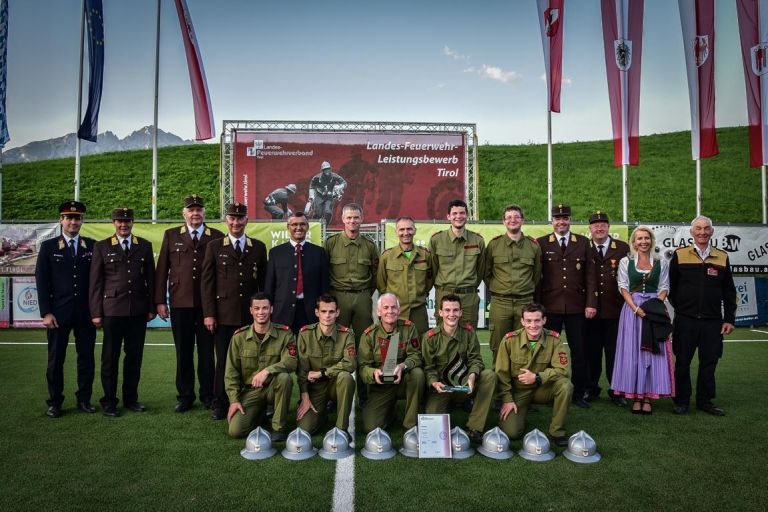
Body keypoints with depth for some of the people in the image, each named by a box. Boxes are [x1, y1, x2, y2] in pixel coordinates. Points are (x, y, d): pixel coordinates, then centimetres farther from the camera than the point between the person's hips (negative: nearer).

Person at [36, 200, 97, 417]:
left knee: (87, 358, 6)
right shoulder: (48, 247, 3)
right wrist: (46, 312, -7)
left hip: (86, 313, 1)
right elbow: (41, 281, 1)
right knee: (56, 359, 6)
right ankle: (55, 402, 18)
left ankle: (84, 399, 18)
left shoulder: (92, 246, 5)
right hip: (58, 313, -1)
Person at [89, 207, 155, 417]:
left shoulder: (145, 246, 9)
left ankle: (131, 398, 20)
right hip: (112, 310, -2)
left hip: (138, 311, 2)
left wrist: (151, 308, 5)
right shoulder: (101, 247, 4)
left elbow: (150, 279, 9)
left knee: (135, 356, 8)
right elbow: (95, 282, 3)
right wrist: (96, 312, -2)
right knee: (110, 357, 4)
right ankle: (109, 401, 16)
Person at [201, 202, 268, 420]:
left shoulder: (259, 247, 9)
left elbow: (264, 282, 10)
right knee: (223, 360, 4)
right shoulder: (214, 246, 5)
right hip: (223, 314, -1)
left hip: (250, 316, 1)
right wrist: (209, 313, -4)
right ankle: (220, 405, 17)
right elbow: (206, 282, 2)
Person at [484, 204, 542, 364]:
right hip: (500, 303, -1)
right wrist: (496, 290, 9)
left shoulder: (533, 245, 6)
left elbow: (537, 274, 16)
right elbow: (486, 273, 12)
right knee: (498, 346, 4)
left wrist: (528, 291, 13)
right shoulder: (494, 244, 4)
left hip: (525, 303, 1)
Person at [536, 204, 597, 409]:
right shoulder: (541, 243, 3)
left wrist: (591, 303, -2)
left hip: (576, 307, 1)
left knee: (579, 351, 5)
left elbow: (590, 275, 5)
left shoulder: (583, 243, 8)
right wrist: (536, 305, -3)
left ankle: (578, 394, 18)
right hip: (550, 307, -1)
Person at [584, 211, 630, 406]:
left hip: (615, 310, 0)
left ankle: (616, 391, 19)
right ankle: (591, 389, 22)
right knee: (592, 351, 8)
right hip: (591, 309, 0)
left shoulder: (623, 248, 3)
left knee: (615, 352, 7)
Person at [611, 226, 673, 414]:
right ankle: (636, 397, 7)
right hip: (632, 309, -1)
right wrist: (636, 308, -12)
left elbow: (664, 288, 5)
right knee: (633, 352, 0)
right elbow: (623, 288, 1)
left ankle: (648, 397, 8)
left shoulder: (661, 263, 8)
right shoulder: (625, 262, 5)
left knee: (653, 352, 0)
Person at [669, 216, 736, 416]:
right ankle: (682, 401, 17)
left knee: (709, 362, 7)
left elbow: (729, 292, 8)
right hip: (685, 321, -2)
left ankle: (705, 401, 21)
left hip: (713, 321, 2)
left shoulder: (722, 257, 7)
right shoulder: (679, 255, 1)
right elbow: (671, 287, 5)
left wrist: (729, 319, 4)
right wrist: (680, 309, 3)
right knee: (682, 362, 5)